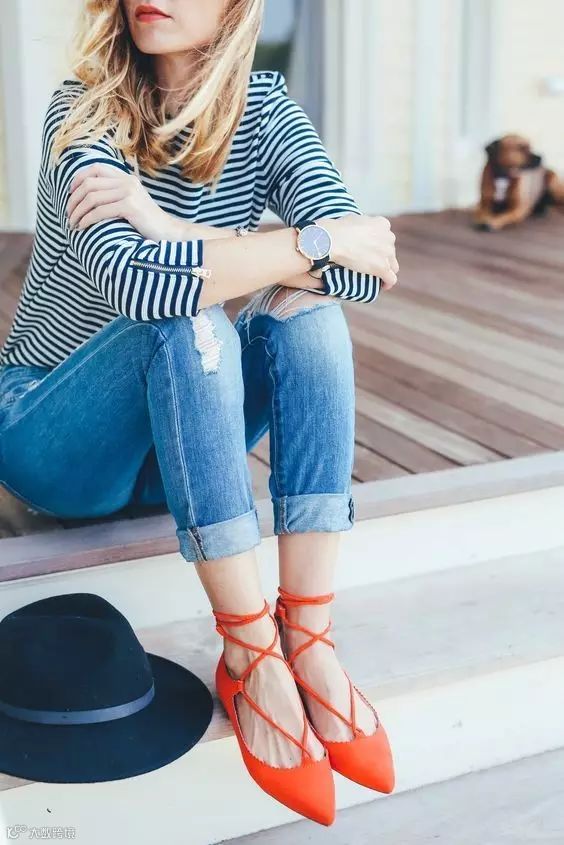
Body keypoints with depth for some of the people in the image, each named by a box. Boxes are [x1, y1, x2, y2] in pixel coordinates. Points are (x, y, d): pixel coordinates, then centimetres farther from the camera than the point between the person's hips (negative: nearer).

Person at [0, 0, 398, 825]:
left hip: (179, 442, 4)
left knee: (308, 310, -21)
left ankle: (309, 638, -27)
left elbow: (362, 274, -22)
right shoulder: (85, 111, -16)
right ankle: (251, 658, -30)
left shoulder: (264, 111, -6)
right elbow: (134, 285, -35)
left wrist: (166, 225, -29)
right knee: (188, 321, -31)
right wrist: (316, 241, -29)